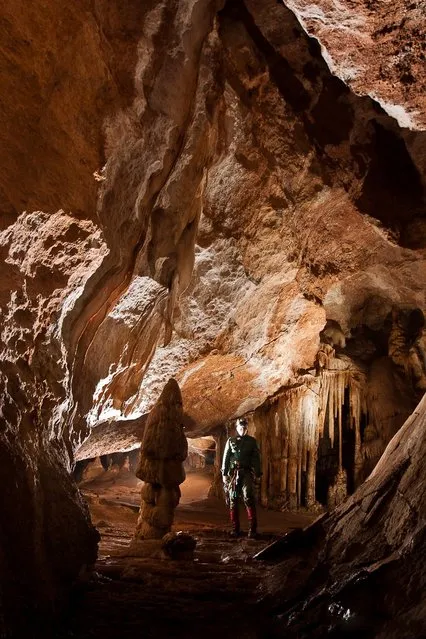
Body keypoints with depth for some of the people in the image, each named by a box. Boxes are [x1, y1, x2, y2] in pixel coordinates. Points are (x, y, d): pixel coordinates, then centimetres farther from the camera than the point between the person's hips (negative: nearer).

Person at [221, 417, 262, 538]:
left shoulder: (252, 441, 7)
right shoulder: (231, 441, 8)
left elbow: (256, 459, 7)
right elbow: (225, 458, 7)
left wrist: (258, 475, 2)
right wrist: (224, 474, 1)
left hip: (247, 473, -1)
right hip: (233, 473, 2)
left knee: (249, 499, -12)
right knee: (233, 501, 3)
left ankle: (252, 529, -9)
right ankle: (235, 529, 10)